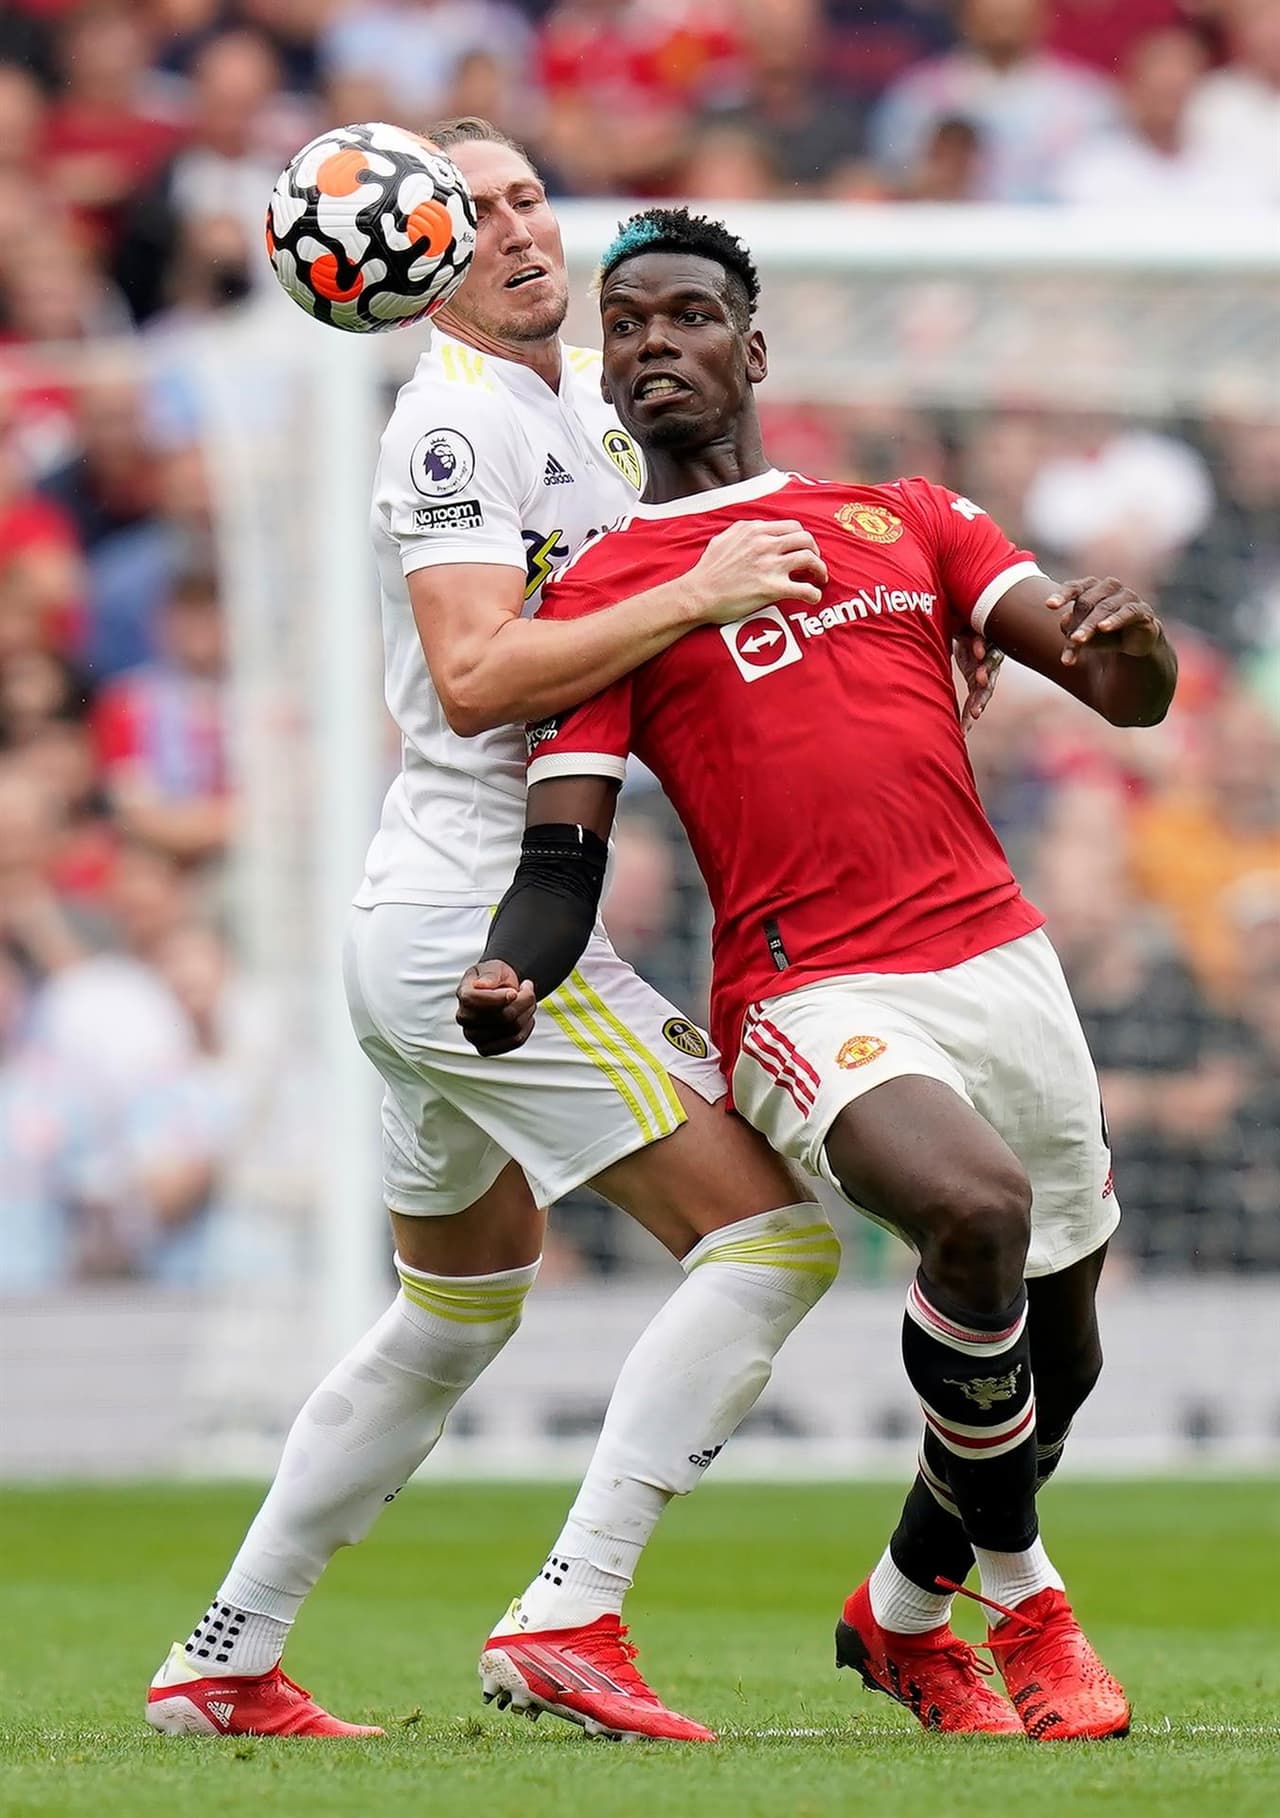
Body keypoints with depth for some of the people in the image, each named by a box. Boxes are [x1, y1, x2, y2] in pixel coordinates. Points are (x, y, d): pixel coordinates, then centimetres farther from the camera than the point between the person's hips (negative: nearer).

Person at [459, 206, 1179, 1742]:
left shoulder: (911, 519, 16)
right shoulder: (603, 591, 5)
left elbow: (1130, 696, 10)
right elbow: (565, 857, -2)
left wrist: (1127, 650, -15)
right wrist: (508, 981, -23)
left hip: (1005, 964, 5)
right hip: (811, 997, -5)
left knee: (1053, 1354, 10)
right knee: (978, 1209, -32)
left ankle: (902, 1615, 39)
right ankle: (1022, 1599, -8)